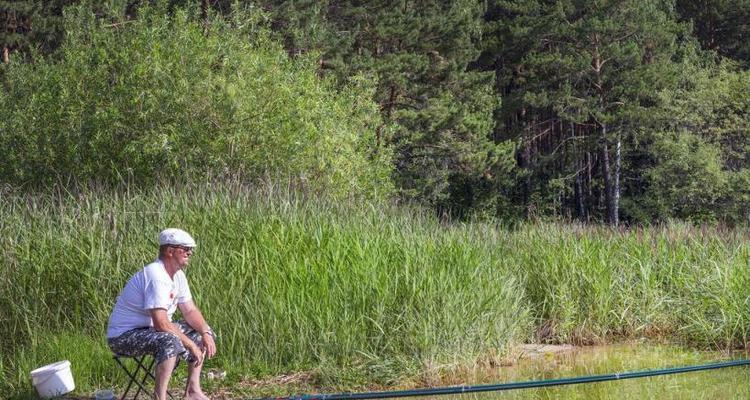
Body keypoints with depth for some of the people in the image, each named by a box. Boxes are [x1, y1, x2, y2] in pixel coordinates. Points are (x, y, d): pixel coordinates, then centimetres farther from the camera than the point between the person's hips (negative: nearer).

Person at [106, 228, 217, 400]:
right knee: (171, 341, -37)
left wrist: (206, 334, -9)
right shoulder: (156, 276, -27)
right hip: (123, 337, -10)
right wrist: (191, 345, -23)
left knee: (201, 331, 8)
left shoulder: (178, 275, 5)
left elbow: (190, 311, 9)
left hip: (153, 330, 11)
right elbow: (161, 324, -31)